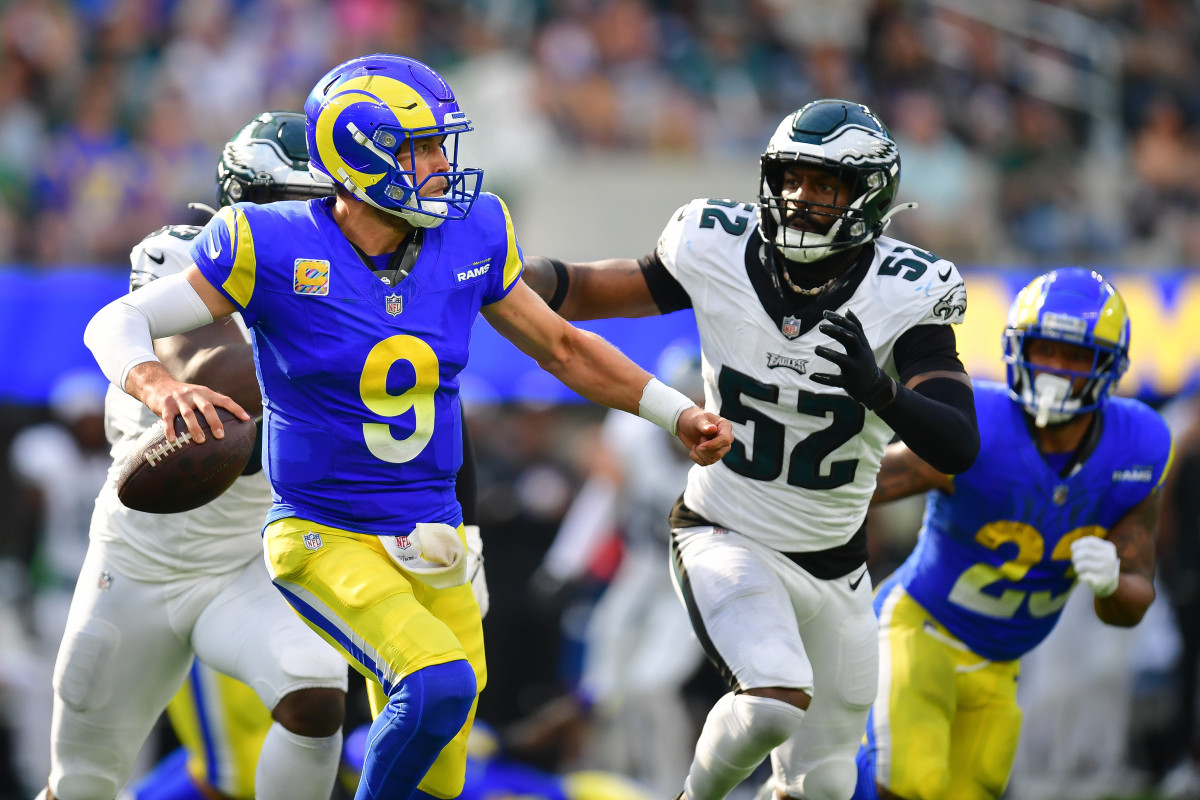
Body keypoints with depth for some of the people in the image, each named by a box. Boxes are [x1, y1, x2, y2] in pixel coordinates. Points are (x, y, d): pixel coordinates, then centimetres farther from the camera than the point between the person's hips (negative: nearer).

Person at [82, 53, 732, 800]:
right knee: (440, 684, -28)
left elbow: (559, 346, 14)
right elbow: (117, 325, -13)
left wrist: (678, 413, 12)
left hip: (430, 543, 6)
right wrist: (159, 387, -34)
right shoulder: (277, 247, -15)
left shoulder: (468, 236, -2)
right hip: (324, 539, -5)